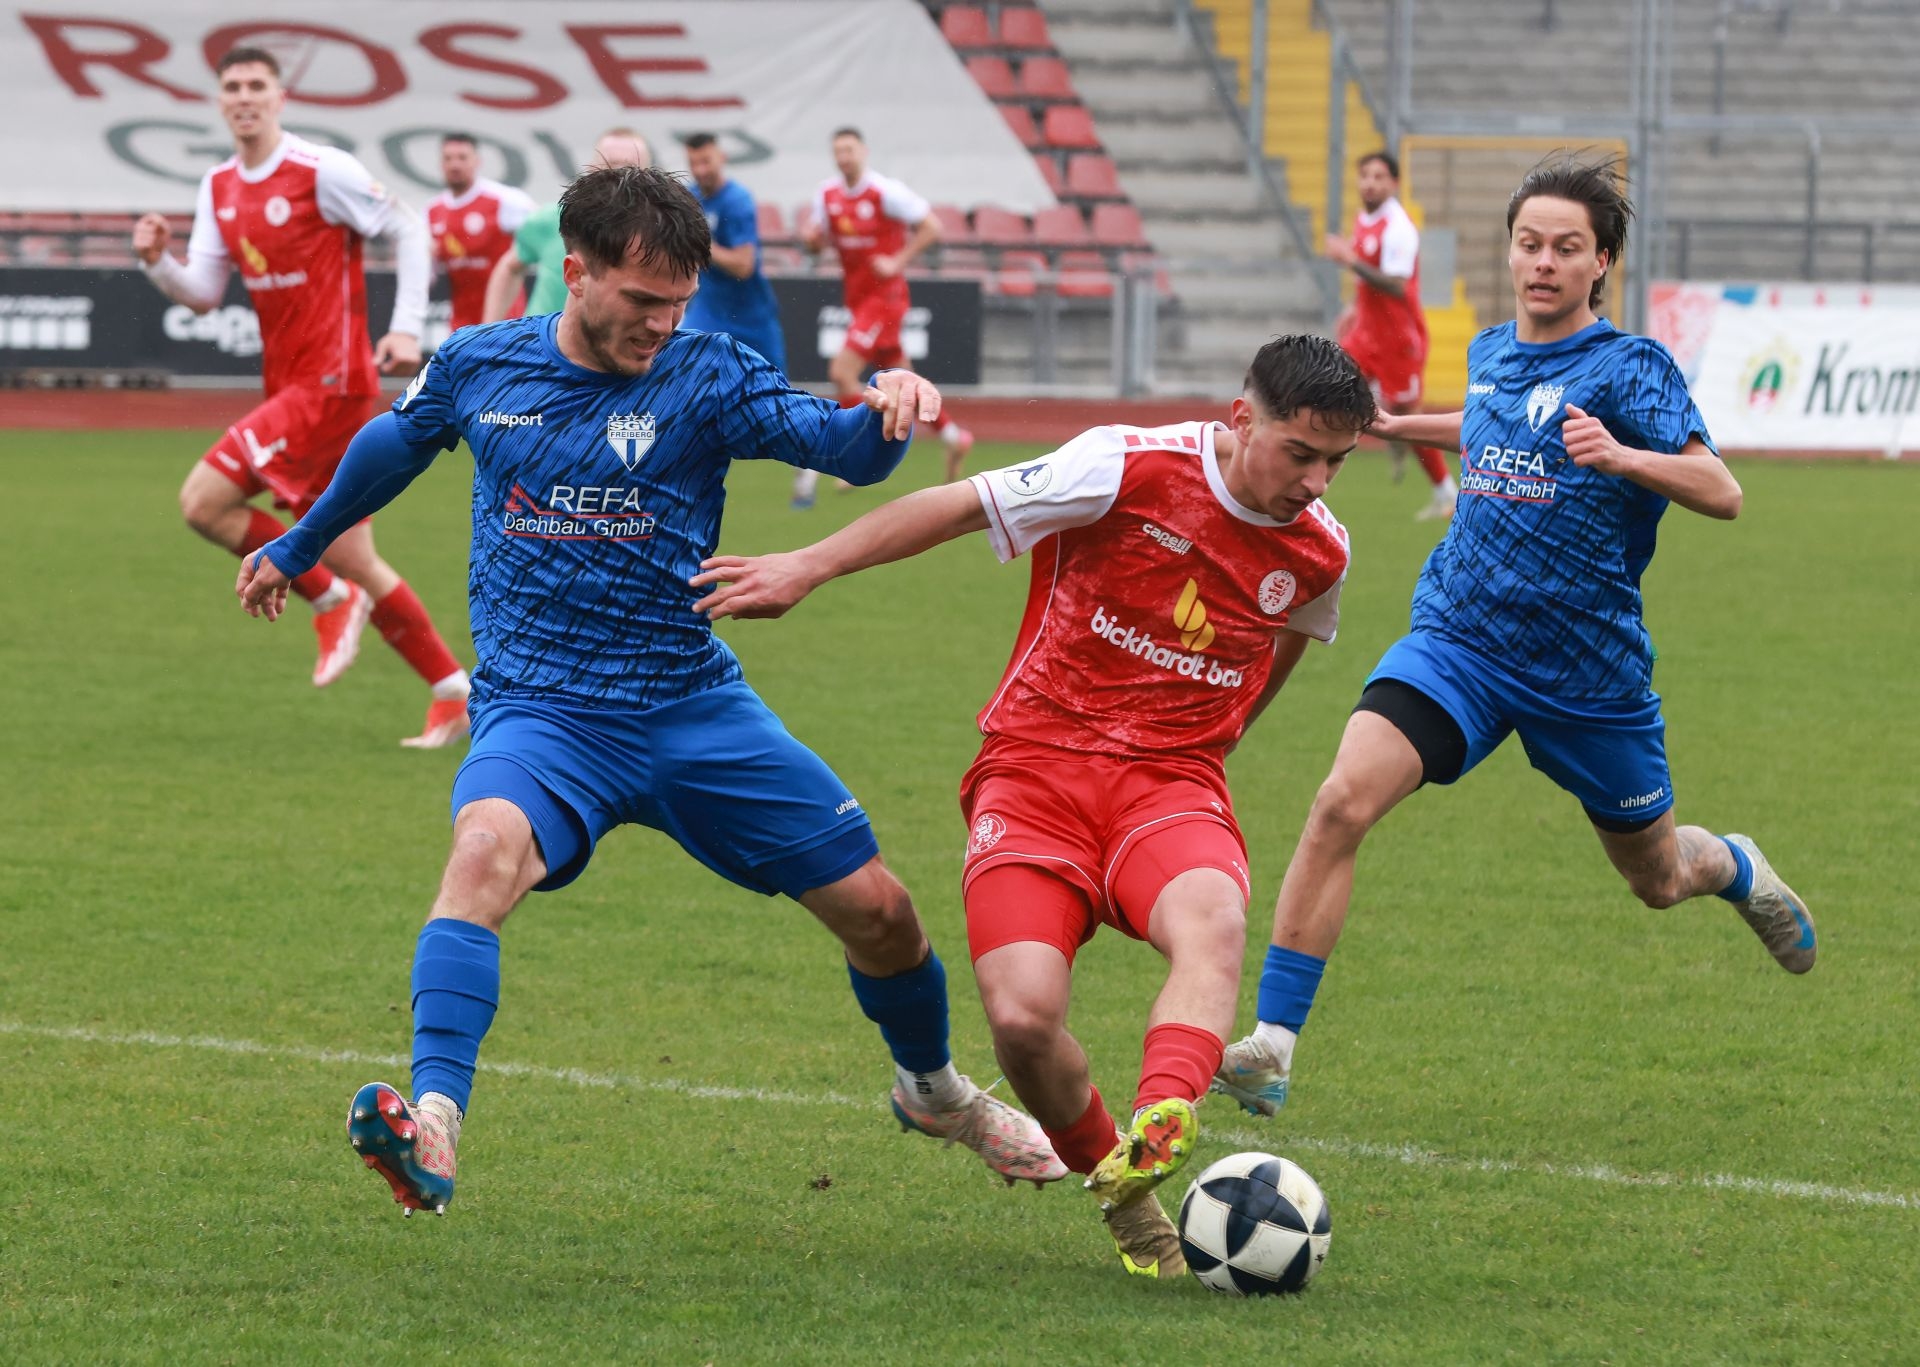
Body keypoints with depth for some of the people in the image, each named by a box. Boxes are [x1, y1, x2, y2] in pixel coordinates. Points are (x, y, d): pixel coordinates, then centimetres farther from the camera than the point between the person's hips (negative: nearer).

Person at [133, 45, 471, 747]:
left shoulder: (321, 170, -10)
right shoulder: (219, 189, 12)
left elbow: (406, 230, -5)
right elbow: (203, 293, 11)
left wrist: (406, 328, -12)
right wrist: (158, 262, -9)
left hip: (332, 384, -8)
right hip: (288, 386, 8)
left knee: (203, 500, -15)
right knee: (352, 559, 6)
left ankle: (329, 599, -1)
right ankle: (454, 696, 12)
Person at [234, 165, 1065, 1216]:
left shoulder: (705, 377, -5)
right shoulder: (479, 367, 0)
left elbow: (848, 448, -17)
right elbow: (389, 451, 21)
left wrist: (889, 408, -41)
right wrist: (295, 549, 35)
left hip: (693, 708, 1)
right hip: (539, 712, -1)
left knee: (876, 910, 4)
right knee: (487, 846, -35)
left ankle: (932, 1087, 37)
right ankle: (431, 1128, -47)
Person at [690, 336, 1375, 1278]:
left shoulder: (1318, 552, 2)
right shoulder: (1131, 469, -12)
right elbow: (962, 505, -4)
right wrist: (808, 567, -2)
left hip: (1170, 777, 2)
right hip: (1037, 766, -2)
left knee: (1213, 920, -36)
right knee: (1023, 1018, -22)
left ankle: (1157, 1138, -56)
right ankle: (1119, 1191, 5)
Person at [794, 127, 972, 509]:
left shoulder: (885, 191, -16)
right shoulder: (828, 193, 4)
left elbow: (932, 227, -13)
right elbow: (816, 240, 14)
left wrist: (898, 261, -18)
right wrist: (810, 237, -10)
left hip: (884, 295, -8)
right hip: (856, 297, 8)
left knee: (842, 373, -17)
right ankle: (954, 437, 33)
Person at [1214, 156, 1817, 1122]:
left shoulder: (1629, 367, -11)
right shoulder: (1492, 353, 6)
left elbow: (1721, 492, -22)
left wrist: (1620, 457, -37)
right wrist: (1400, 425, 31)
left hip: (1589, 670, -3)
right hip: (1459, 642, 3)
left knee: (1658, 881, 17)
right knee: (1341, 802, -23)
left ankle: (1740, 871, 57)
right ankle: (1272, 1044, -22)